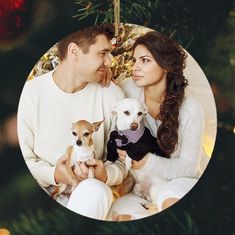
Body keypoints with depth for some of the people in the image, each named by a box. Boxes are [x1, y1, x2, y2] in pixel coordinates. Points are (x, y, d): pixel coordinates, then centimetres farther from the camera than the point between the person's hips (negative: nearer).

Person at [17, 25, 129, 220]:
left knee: (96, 190, -34)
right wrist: (53, 175, -22)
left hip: (88, 193, 1)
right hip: (40, 189, -1)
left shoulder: (112, 95, -1)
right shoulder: (30, 93, -5)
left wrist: (106, 175, -20)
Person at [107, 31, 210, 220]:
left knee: (169, 199, -35)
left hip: (188, 178, -4)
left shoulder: (191, 109, -21)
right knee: (117, 212, -19)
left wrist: (146, 162, -35)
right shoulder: (129, 89, -13)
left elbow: (189, 166, -20)